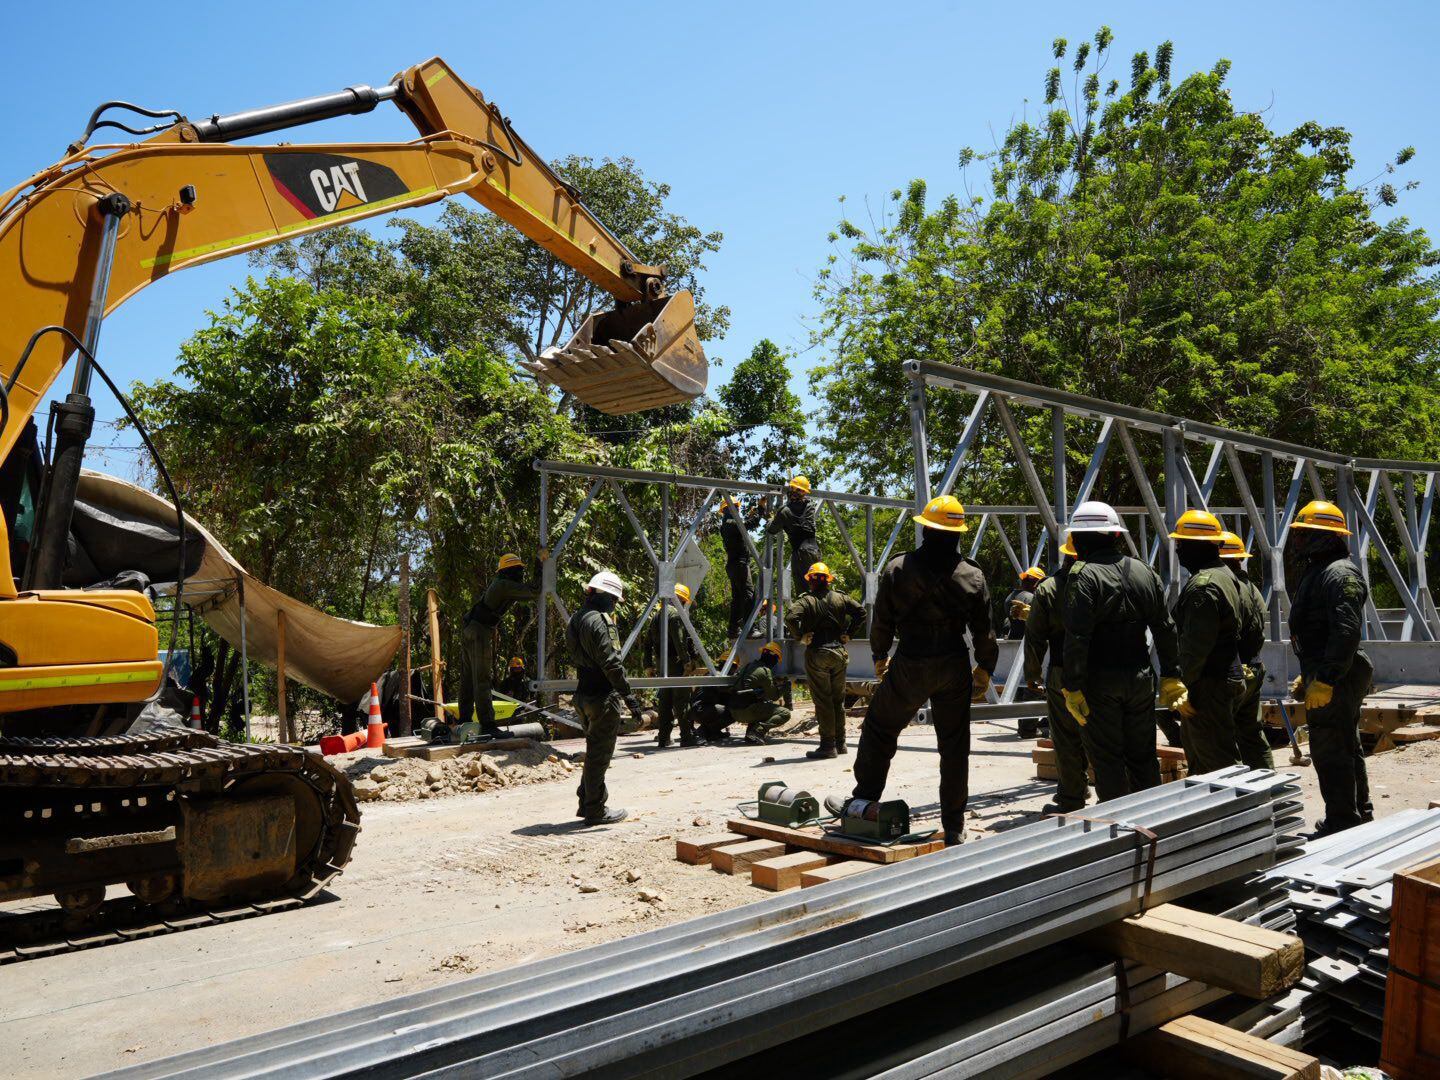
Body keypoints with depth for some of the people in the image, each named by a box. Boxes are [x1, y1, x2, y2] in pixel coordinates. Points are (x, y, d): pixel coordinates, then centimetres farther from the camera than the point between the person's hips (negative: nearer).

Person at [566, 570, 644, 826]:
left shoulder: (576, 620, 13)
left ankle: (587, 802, 29)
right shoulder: (597, 621, -19)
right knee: (599, 754, 0)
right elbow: (611, 663, -23)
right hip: (602, 698, -10)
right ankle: (596, 809, 8)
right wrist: (628, 695, -20)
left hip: (584, 696, 10)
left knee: (594, 751, 21)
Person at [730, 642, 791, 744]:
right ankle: (757, 731, -21)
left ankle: (750, 730, 13)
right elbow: (774, 696, -2)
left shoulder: (749, 666, 16)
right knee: (785, 713, -8)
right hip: (746, 711, -8)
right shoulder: (765, 671, -10)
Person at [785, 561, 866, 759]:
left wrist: (801, 636, -9)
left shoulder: (806, 601, -8)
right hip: (839, 652, 4)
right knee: (838, 699, 14)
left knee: (822, 700, 0)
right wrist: (849, 633, 5)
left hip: (817, 654, -4)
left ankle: (828, 745, 0)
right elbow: (860, 611, 1)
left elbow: (791, 618, -23)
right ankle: (840, 743, 19)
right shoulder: (840, 598, 5)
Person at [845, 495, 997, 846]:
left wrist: (879, 656, 16)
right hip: (954, 668, 2)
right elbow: (983, 630, 3)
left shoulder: (897, 569, -7)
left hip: (910, 666, -2)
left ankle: (864, 801, 22)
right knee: (954, 745, 10)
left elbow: (881, 621, 0)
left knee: (879, 729, 15)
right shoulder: (972, 576, -2)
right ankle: (954, 826, 16)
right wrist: (985, 668, 19)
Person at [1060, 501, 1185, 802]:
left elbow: (1077, 637, -19)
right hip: (1140, 678, 7)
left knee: (1106, 760, 3)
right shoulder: (1145, 573, 9)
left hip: (1100, 683, -6)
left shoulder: (1084, 576, -13)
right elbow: (1166, 630, 11)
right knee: (1142, 756, 17)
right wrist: (1171, 675, 17)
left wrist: (1072, 687, -17)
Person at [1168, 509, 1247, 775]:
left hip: (1209, 684, -11)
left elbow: (1198, 645, -23)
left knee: (1218, 760, -6)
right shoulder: (1225, 576, 16)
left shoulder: (1202, 585, -18)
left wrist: (1186, 685, -19)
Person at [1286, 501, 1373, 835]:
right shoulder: (1317, 572, 18)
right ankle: (1359, 815, 33)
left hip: (1336, 679, -11)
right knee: (1346, 747, 20)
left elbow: (1346, 632, -26)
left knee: (1331, 751, -8)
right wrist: (1308, 675, 26)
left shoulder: (1340, 574, -17)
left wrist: (1325, 679, -28)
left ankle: (1342, 823, -1)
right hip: (1325, 675, 11)